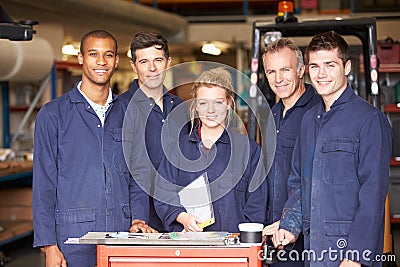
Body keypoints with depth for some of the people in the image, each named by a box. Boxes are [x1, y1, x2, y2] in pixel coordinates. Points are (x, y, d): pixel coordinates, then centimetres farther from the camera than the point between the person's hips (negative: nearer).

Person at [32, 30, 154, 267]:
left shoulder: (127, 114, 11)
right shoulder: (53, 114, 1)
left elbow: (138, 177, 14)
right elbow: (44, 184, -2)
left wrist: (138, 218, -2)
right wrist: (49, 245, -9)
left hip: (121, 239, 3)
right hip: (73, 238, -3)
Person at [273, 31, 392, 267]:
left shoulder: (369, 119, -9)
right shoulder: (310, 119, 14)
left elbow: (373, 196, -15)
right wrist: (290, 226, 6)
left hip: (350, 248, -6)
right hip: (314, 247, 7)